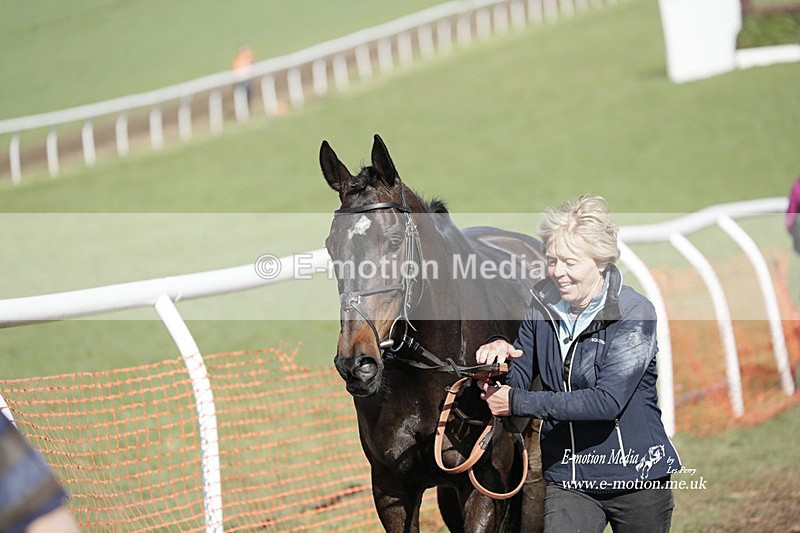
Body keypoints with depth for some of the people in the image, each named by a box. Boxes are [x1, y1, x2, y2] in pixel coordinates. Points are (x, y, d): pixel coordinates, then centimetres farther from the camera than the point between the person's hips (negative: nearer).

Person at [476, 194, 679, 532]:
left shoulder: (634, 314, -16)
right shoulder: (543, 304, 1)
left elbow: (608, 401, -25)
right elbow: (519, 378, 7)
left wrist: (518, 402, -25)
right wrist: (499, 355, -18)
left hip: (636, 476, -3)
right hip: (567, 477, 3)